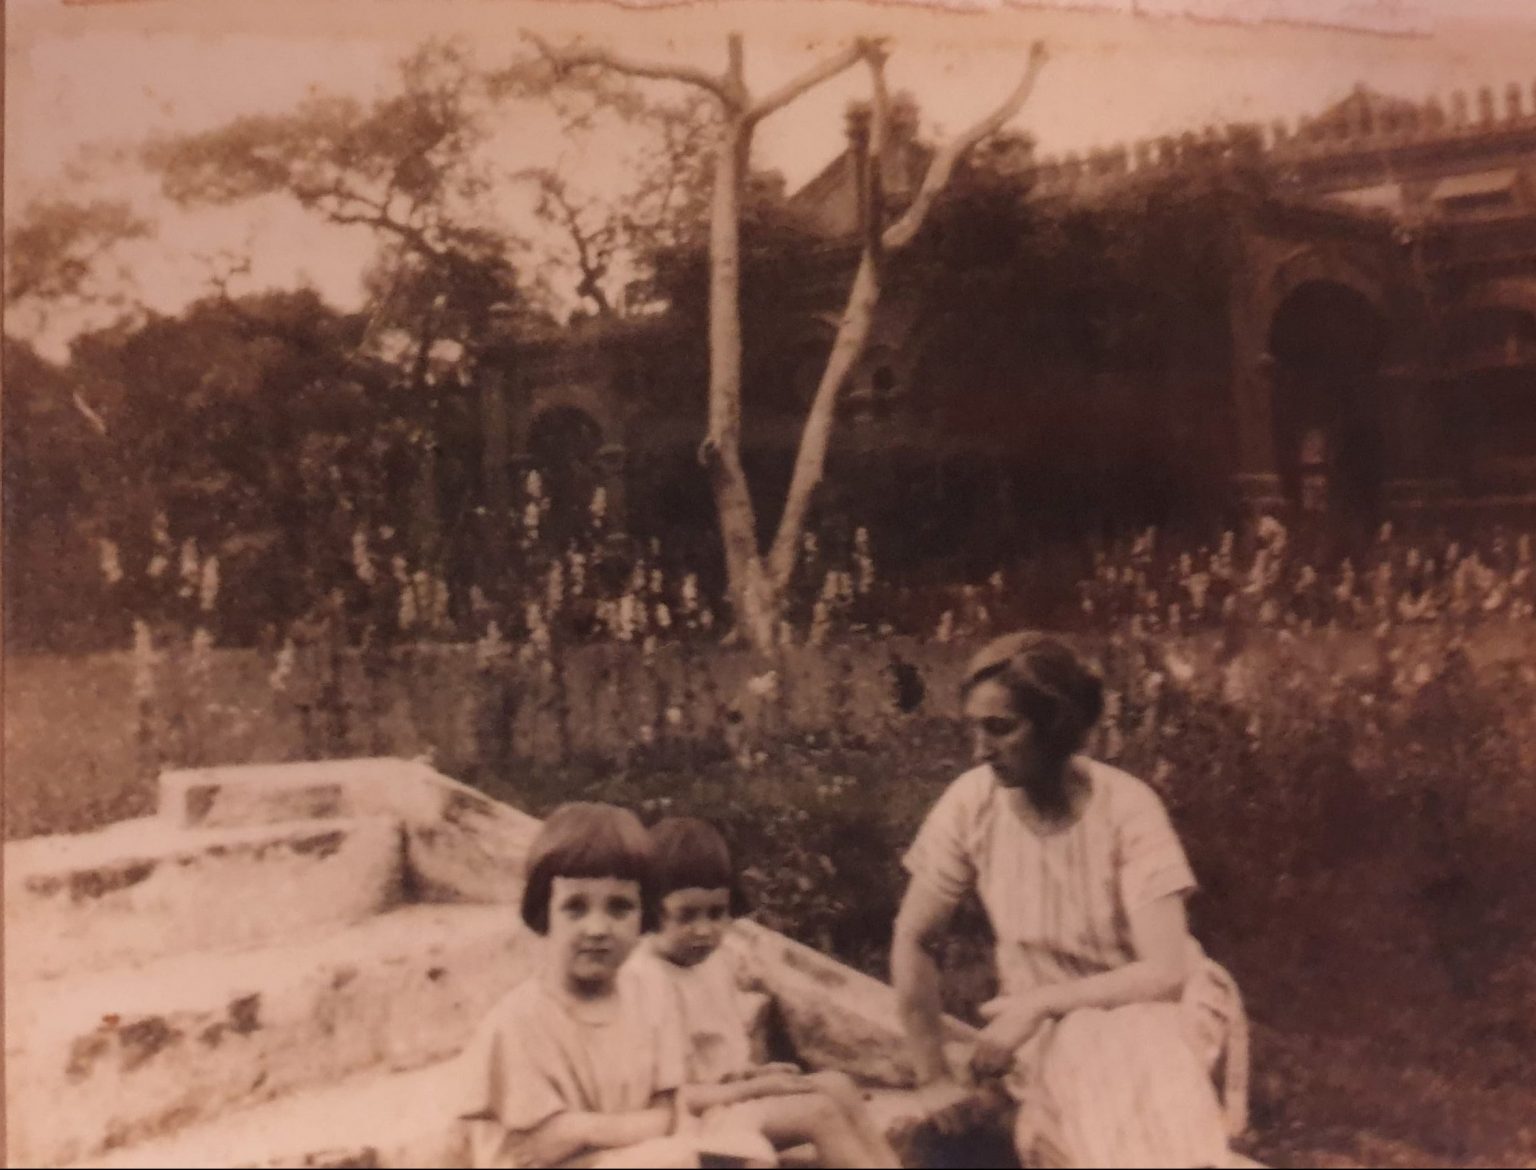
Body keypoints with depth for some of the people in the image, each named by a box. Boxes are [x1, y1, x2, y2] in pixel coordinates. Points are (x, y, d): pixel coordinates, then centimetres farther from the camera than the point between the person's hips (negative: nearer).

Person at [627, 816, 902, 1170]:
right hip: (700, 1117, -9)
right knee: (818, 1112, -19)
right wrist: (758, 1087, -18)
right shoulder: (648, 979, -21)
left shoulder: (715, 957, 8)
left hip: (736, 1094, 9)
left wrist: (755, 1073, 0)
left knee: (837, 1086, -5)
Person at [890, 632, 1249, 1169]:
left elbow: (1164, 972, -20)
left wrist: (1037, 1004, -23)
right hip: (1050, 1024, 1)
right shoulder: (972, 802, -15)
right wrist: (934, 1076, -4)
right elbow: (913, 940, -5)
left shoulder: (1125, 806, -20)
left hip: (1150, 1008, -1)